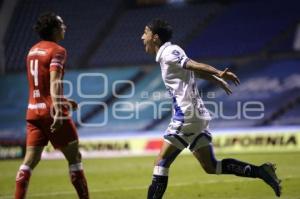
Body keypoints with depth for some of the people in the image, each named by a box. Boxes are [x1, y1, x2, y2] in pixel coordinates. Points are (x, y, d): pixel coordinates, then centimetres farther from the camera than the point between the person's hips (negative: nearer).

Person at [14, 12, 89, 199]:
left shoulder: (33, 50, 15)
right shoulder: (57, 51, -9)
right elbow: (54, 82, -22)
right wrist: (58, 110, -31)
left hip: (34, 111, 7)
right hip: (51, 111, -7)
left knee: (30, 160, 3)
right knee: (74, 157, 4)